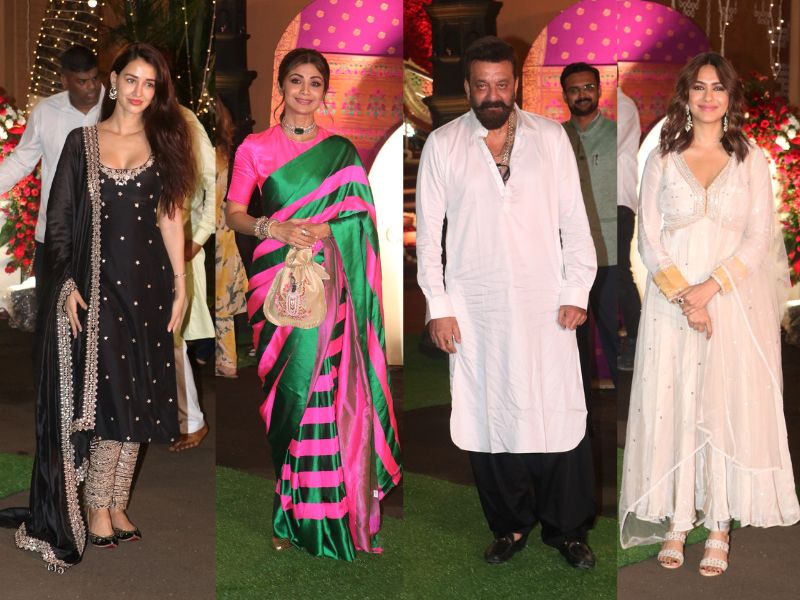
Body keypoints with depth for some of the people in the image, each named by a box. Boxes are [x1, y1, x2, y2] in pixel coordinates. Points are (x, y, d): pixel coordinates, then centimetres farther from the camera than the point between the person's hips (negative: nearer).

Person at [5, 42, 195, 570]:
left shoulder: (162, 143, 7)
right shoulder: (82, 142, 2)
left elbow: (170, 217, 6)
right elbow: (59, 219, 1)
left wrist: (180, 285, 1)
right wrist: (66, 284, -8)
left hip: (148, 283, 2)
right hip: (97, 283, -2)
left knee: (137, 398, 5)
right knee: (107, 395, -5)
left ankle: (117, 503, 17)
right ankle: (97, 508, 7)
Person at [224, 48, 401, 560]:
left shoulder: (340, 149, 11)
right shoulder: (256, 147, 8)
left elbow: (359, 215, 9)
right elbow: (233, 213, 5)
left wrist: (325, 230, -10)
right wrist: (272, 228, -14)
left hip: (326, 280, 1)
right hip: (276, 275, -1)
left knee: (325, 387, -5)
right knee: (286, 385, -3)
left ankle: (328, 511, 3)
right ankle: (288, 514, 4)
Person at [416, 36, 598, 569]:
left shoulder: (551, 137, 2)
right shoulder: (442, 145, 1)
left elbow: (574, 220, 4)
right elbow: (428, 230, 2)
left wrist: (577, 291, -3)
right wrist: (438, 306, -3)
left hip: (545, 305, 0)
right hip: (475, 310, 0)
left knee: (560, 418, 2)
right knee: (487, 419, 8)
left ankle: (567, 528, 19)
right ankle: (511, 524, 25)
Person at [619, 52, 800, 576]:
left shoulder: (752, 160, 6)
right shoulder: (662, 160, 7)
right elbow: (649, 239, 1)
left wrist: (710, 288, -15)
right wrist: (682, 295, -13)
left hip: (735, 302, 0)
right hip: (672, 301, 1)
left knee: (729, 406, 0)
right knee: (673, 405, 1)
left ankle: (720, 526, 7)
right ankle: (676, 521, 10)